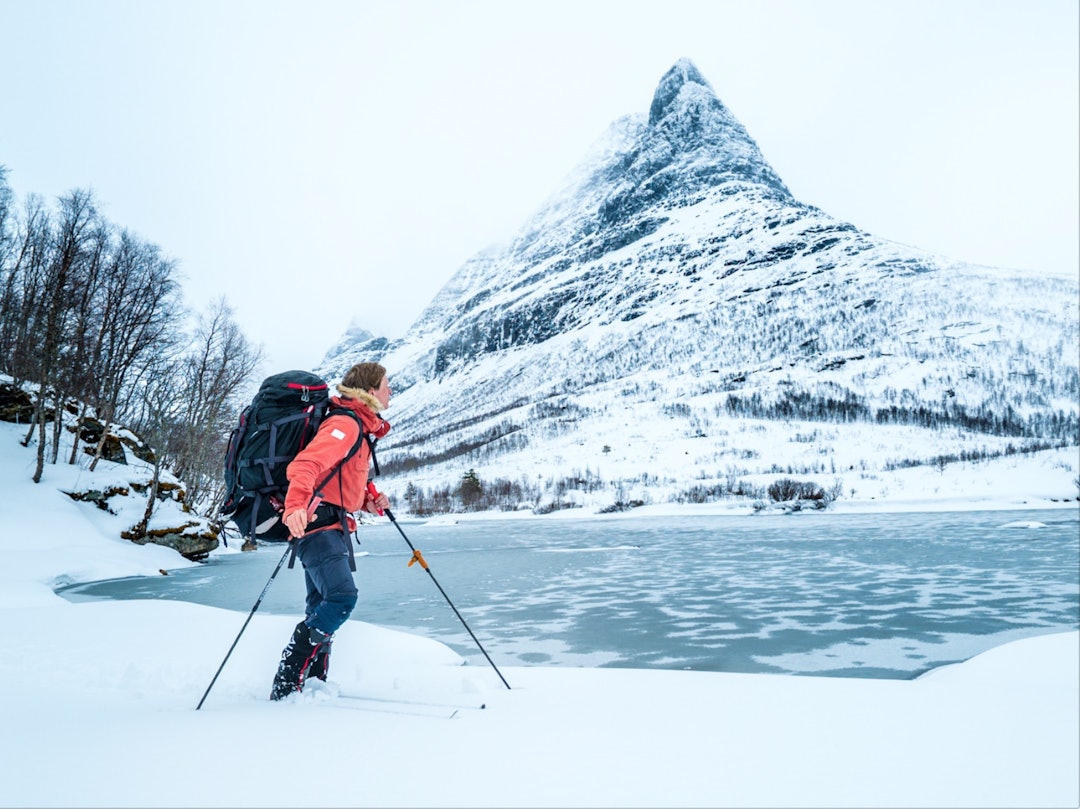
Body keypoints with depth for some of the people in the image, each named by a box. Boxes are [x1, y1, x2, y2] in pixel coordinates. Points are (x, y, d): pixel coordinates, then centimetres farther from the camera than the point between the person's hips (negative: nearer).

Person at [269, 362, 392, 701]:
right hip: (318, 522, -11)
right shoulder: (345, 424, -13)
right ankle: (286, 685, -16)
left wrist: (369, 501, 9)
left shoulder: (360, 427, 20)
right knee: (342, 596, -22)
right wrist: (295, 505, -46)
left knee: (322, 608, 15)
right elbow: (305, 465, -29)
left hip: (334, 526, 11)